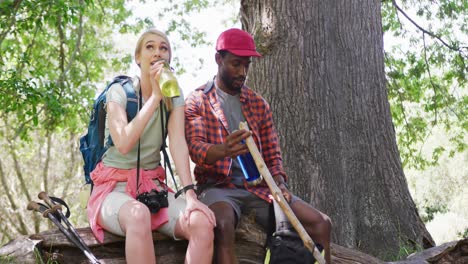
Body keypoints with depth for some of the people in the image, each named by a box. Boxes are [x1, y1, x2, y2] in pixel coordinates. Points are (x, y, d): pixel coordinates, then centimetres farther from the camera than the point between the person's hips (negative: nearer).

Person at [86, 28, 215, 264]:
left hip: (152, 185, 4)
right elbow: (123, 144, -23)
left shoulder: (174, 95, 5)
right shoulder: (119, 91, -6)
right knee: (138, 215, -41)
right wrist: (155, 96, -21)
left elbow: (178, 143, -10)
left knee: (202, 223, -27)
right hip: (114, 186, -4)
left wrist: (190, 194, -24)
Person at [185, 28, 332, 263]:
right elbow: (195, 148, -14)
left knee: (320, 224, -14)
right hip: (219, 186, -4)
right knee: (222, 224, -39)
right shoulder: (197, 101, 1)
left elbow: (272, 154, 14)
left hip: (259, 186, 5)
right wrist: (224, 150, -38)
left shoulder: (259, 104, 15)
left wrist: (279, 184, -9)